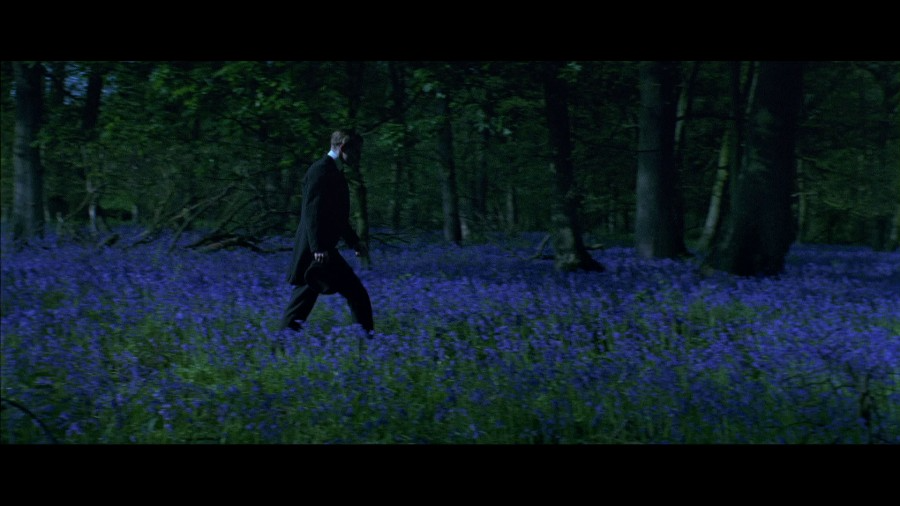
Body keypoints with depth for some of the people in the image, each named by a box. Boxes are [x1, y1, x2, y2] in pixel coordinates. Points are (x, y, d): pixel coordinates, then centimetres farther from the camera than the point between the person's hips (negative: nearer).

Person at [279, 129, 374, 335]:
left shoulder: (333, 171, 18)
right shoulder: (321, 170, -14)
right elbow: (312, 212, -21)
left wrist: (354, 241, 24)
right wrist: (318, 247, -26)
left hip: (318, 249, 11)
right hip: (318, 250, -11)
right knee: (356, 294, -8)